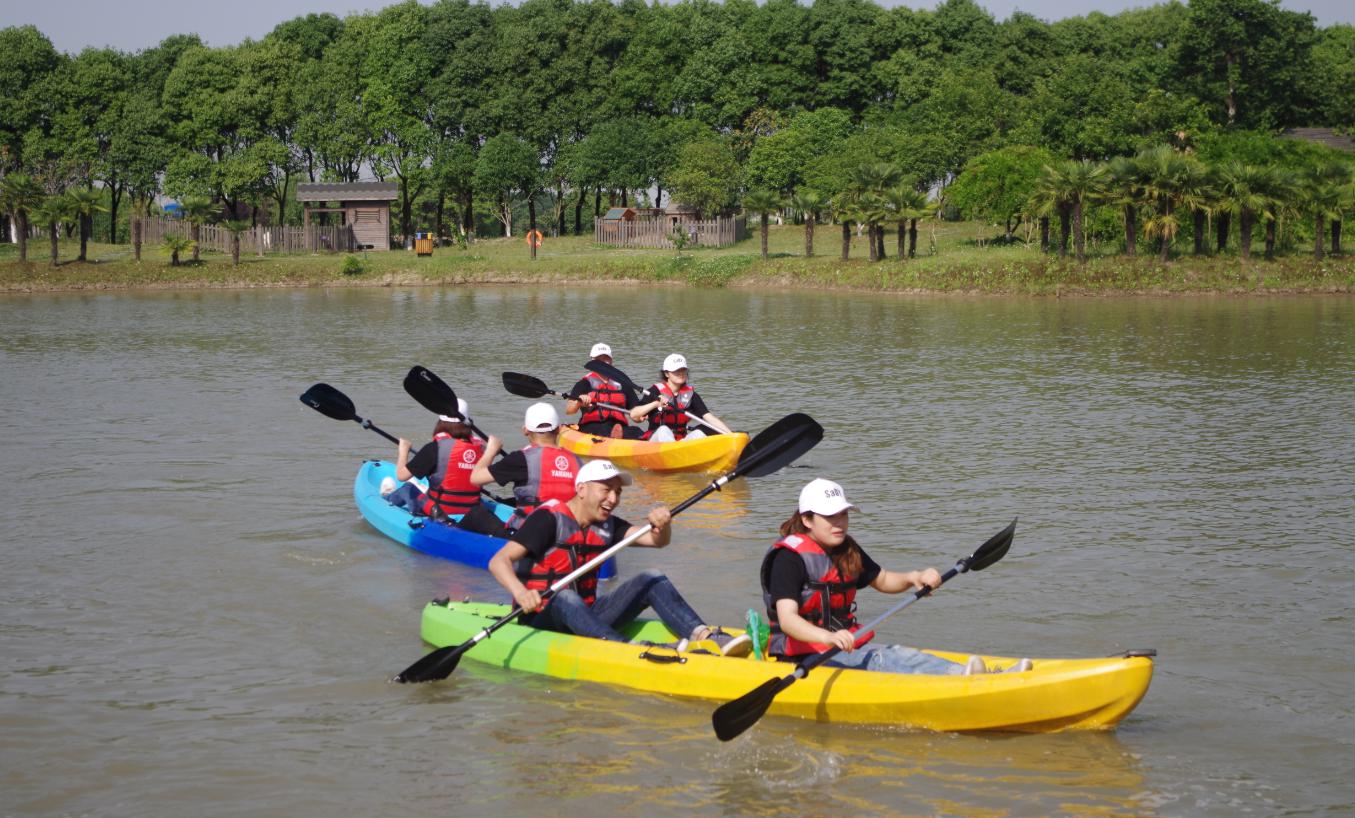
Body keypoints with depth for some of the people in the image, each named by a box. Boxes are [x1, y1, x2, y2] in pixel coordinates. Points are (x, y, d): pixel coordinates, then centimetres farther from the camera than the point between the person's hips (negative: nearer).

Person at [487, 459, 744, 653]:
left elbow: (657, 541, 0)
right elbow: (499, 561, -21)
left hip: (585, 616, 7)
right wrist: (520, 592, -41)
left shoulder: (607, 526, 10)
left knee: (651, 579, -6)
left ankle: (703, 635, -28)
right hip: (541, 620, -7)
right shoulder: (549, 519, -11)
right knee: (565, 598, -39)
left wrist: (662, 525, -24)